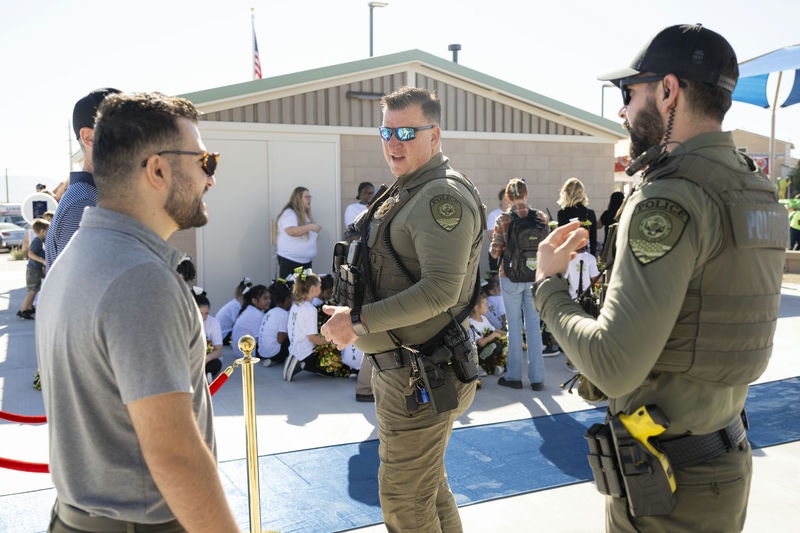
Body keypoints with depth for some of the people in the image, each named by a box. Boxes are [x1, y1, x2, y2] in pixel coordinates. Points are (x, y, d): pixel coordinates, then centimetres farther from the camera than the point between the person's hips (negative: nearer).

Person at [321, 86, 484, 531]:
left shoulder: (443, 197, -18)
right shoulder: (406, 193, 14)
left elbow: (440, 289, -28)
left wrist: (359, 321, -22)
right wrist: (358, 320, 8)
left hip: (420, 376, -10)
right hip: (400, 366, 10)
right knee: (430, 488, 23)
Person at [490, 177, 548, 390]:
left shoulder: (503, 220, -10)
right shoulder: (541, 217, -2)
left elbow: (495, 252, -8)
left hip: (511, 278, -2)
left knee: (514, 325, 8)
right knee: (533, 325, 9)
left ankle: (514, 376, 16)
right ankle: (537, 377, 13)